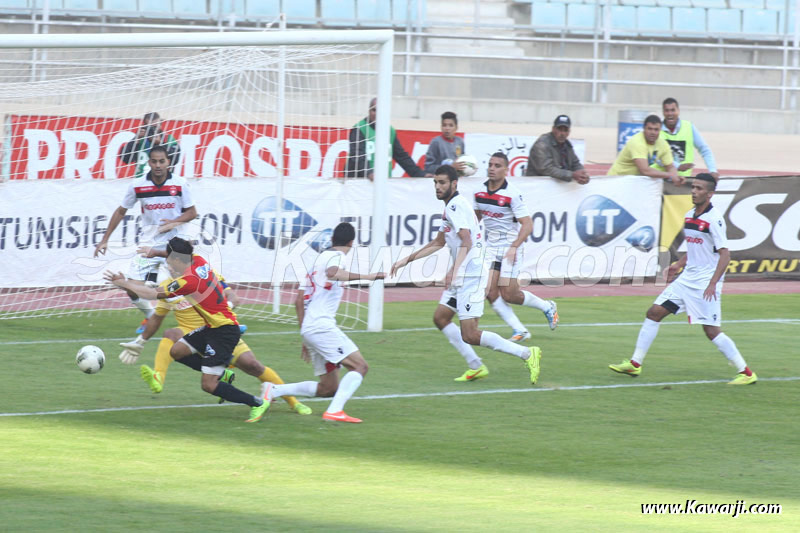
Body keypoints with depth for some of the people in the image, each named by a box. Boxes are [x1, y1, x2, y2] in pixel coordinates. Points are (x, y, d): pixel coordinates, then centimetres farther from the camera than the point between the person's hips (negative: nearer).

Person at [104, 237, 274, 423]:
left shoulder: (188, 281, -24)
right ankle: (222, 372, 18)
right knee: (177, 351, 10)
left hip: (225, 331, -9)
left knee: (208, 385, -9)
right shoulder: (199, 261, -1)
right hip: (212, 326, 9)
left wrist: (125, 283, -9)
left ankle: (258, 403, 1)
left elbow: (153, 294, -19)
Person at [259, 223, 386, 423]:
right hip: (322, 326, -9)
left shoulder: (320, 258, 24)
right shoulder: (336, 256, -4)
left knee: (329, 388, 9)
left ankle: (274, 390, 9)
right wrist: (364, 276, -34)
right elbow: (332, 273, -31)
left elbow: (299, 301, 25)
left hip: (309, 329, 9)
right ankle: (334, 411, -26)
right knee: (360, 366, -14)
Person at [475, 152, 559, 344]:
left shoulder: (513, 195, -16)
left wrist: (514, 247, -29)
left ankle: (547, 307, 20)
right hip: (491, 247, 6)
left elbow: (527, 225, -18)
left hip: (510, 247, -6)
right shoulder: (479, 192, 2)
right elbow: (476, 216, 21)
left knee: (508, 294, -7)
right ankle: (519, 331, 0)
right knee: (491, 292, -9)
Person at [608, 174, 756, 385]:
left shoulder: (714, 219, -15)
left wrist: (713, 283, -26)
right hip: (687, 279, 8)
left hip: (706, 283, -8)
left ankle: (746, 373, -1)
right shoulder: (689, 217, 10)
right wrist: (679, 264, 14)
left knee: (711, 331, -10)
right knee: (654, 312, 4)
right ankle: (635, 364, 11)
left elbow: (725, 254, -19)